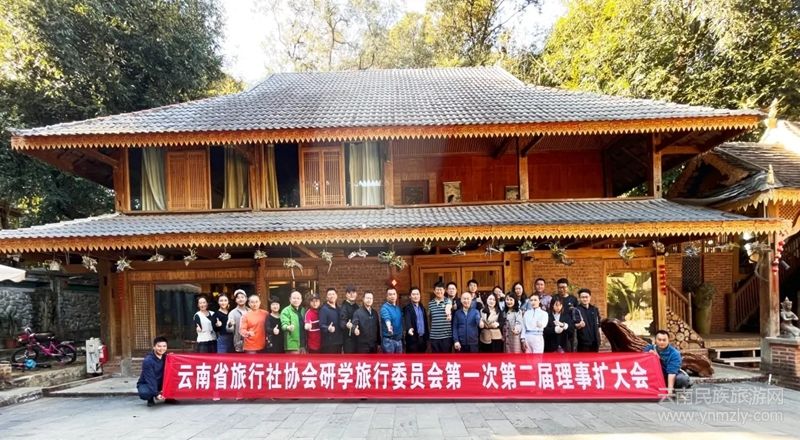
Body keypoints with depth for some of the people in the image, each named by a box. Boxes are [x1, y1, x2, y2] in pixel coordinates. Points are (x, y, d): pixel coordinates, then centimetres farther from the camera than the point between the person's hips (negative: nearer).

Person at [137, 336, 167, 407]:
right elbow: (150, 379, -29)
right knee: (144, 393, -37)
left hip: (160, 383, 5)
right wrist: (156, 394, -36)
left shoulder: (166, 357, -7)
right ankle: (151, 399, -2)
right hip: (146, 384, -4)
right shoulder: (148, 361, -24)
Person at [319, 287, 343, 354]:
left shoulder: (338, 309, 15)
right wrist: (328, 328, -35)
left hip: (338, 342, 8)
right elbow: (321, 325, -18)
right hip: (328, 343, -8)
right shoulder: (324, 309, -8)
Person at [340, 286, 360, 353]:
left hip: (356, 338, 8)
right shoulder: (344, 307, -11)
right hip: (348, 338, -8)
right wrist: (346, 325, -44)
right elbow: (341, 322, -25)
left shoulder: (356, 307, 13)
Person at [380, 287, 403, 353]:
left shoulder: (398, 308, 11)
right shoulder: (385, 307, -13)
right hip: (388, 339, -7)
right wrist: (389, 327, -53)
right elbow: (387, 318, -33)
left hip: (399, 339, 7)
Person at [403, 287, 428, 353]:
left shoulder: (422, 307, 14)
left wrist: (426, 337, 11)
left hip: (422, 338, 6)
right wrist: (409, 328, -46)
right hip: (413, 338, -6)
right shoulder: (407, 308, -8)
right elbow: (407, 320, -25)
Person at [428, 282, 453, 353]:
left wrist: (448, 313, -51)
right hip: (434, 336, 3)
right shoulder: (430, 303, 9)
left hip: (446, 335, -3)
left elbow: (448, 307, -28)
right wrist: (429, 332, 16)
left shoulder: (448, 300, -3)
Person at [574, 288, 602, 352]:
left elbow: (598, 325, 17)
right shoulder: (577, 310, -7)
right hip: (583, 342, -5)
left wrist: (599, 338, 13)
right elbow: (575, 325, -17)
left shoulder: (595, 309, 11)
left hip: (595, 341, 5)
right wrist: (579, 325, -39)